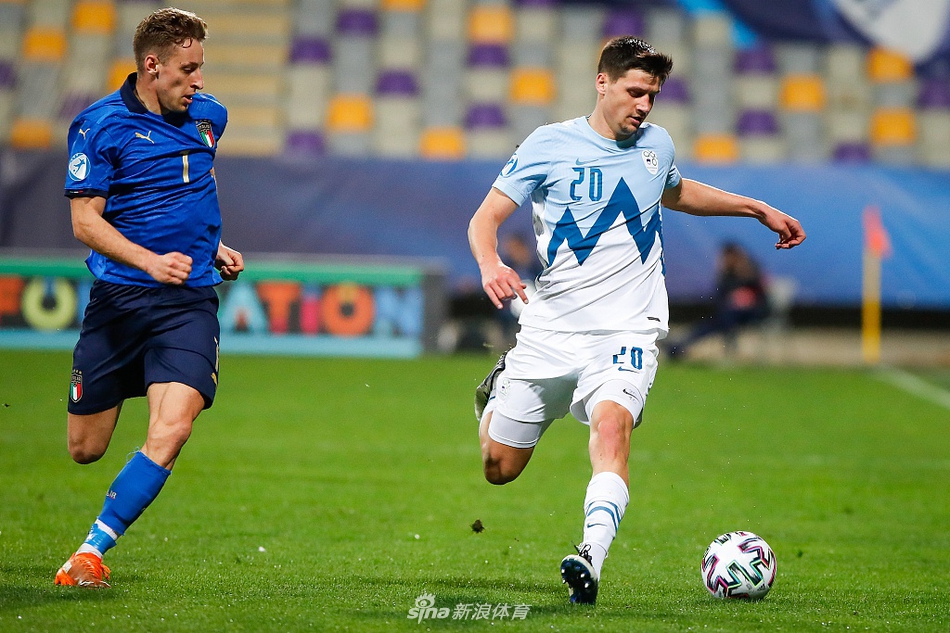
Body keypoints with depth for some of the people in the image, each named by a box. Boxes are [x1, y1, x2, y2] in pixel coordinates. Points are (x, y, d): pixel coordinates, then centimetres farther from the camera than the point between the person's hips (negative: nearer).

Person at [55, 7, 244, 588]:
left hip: (191, 301, 3)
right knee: (84, 448, 5)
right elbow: (85, 220, -10)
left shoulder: (208, 116, 11)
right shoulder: (100, 124, -7)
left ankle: (92, 551, -14)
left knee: (171, 429, -21)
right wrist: (150, 261, -24)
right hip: (119, 296, -3)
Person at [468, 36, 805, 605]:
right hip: (551, 328, 0)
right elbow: (486, 218, -1)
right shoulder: (549, 145, -3)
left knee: (612, 426, -31)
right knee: (499, 469, 7)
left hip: (628, 329, 0)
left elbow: (676, 193, 33)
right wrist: (490, 264, -23)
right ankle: (500, 389, 41)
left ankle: (591, 559, -44)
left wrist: (759, 210, 29)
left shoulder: (657, 145, 9)